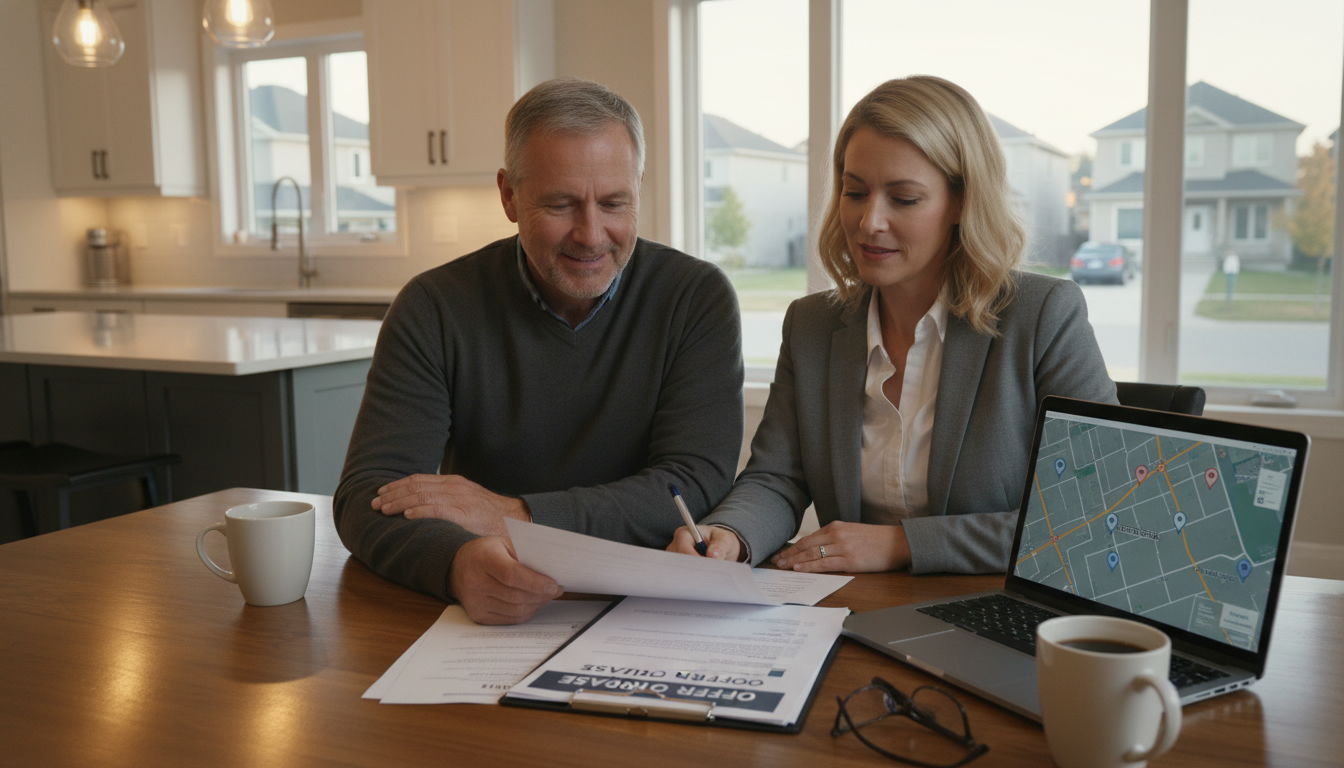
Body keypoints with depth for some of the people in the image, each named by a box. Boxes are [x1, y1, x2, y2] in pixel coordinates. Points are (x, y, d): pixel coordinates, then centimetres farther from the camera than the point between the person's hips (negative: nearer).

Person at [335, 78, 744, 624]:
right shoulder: (435, 308, -3)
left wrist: (516, 515, -19)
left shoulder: (698, 299, -4)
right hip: (480, 619, 2)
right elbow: (367, 495, -11)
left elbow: (697, 486, -10)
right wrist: (458, 563, -32)